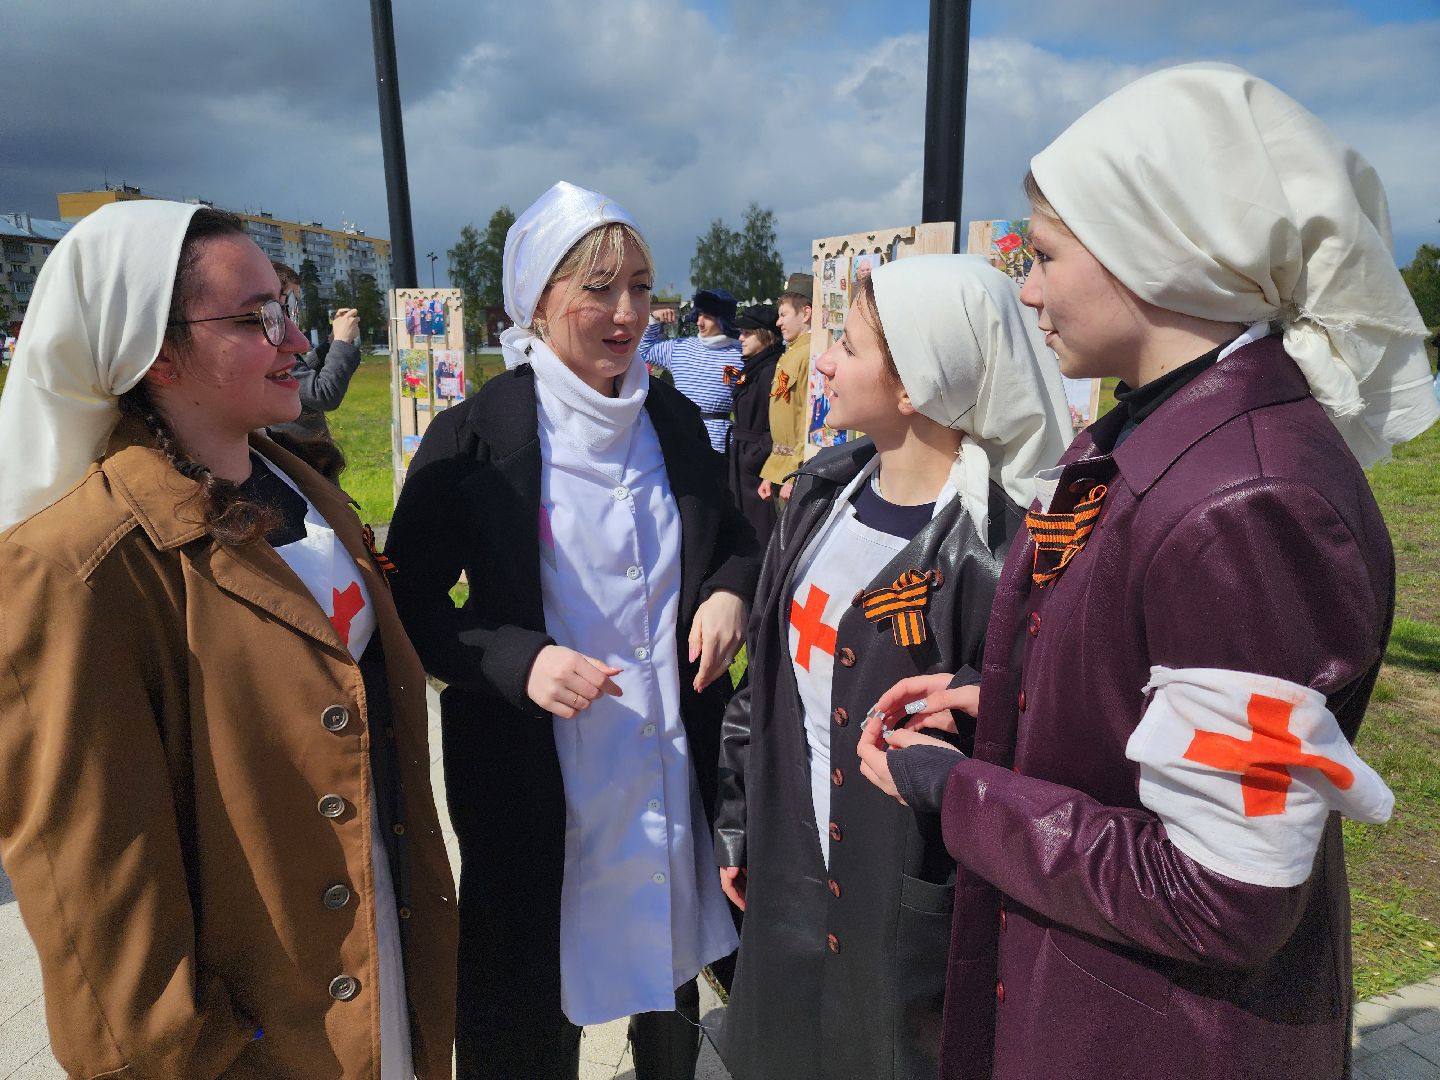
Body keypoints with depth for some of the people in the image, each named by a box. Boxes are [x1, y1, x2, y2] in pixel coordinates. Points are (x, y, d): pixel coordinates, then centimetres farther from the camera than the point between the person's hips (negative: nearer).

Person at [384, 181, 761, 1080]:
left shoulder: (675, 423, 0)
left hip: (675, 760, 5)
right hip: (538, 772, -4)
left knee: (672, 951, 26)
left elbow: (732, 536, 14)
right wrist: (518, 661, -24)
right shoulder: (473, 440, -13)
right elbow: (410, 600, -8)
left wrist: (730, 590, -8)